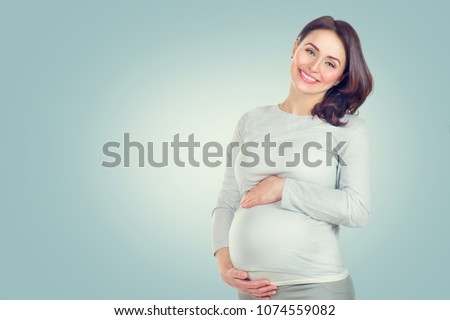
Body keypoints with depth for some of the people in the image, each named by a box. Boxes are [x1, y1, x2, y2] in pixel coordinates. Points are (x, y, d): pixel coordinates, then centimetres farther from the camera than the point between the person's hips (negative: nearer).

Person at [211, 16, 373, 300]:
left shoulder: (350, 129, -3)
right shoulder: (251, 121, 6)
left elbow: (358, 211, -14)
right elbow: (228, 202, 7)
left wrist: (283, 188, -13)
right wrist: (224, 263, -5)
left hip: (316, 287, -3)